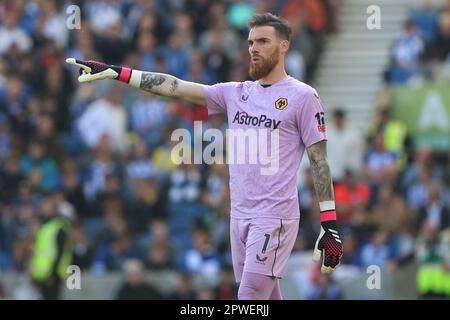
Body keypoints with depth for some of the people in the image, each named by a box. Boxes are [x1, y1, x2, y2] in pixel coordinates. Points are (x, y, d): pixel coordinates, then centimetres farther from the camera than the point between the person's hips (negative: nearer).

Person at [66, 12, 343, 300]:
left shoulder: (302, 96, -4)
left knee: (249, 299, -13)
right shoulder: (235, 93, 12)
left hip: (274, 219, -6)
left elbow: (320, 161, -5)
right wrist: (116, 72, 2)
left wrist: (330, 227, -11)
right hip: (239, 216, 6)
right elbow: (174, 87, 9)